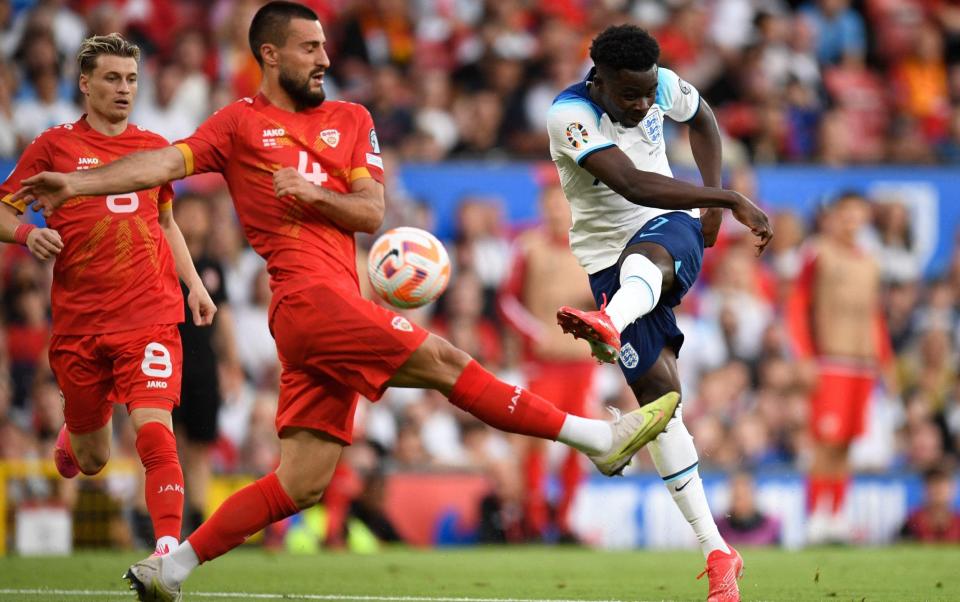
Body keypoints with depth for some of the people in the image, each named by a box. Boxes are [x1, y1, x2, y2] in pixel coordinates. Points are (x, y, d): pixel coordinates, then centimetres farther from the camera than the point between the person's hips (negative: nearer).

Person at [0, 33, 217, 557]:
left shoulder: (155, 147, 12)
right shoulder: (55, 145, 3)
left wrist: (194, 284, 16)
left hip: (150, 315, 1)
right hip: (78, 320, 0)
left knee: (154, 430, -21)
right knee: (92, 461, 11)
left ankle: (168, 549, -24)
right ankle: (72, 436, 47)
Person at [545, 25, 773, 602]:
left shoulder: (662, 86, -4)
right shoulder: (570, 114, -21)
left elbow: (702, 119, 20)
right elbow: (633, 184, -32)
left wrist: (712, 203, 8)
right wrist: (731, 199, -32)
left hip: (670, 231, 1)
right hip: (608, 259, -1)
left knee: (643, 257, -37)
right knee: (658, 390, -7)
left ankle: (609, 326, -75)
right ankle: (717, 553, -3)